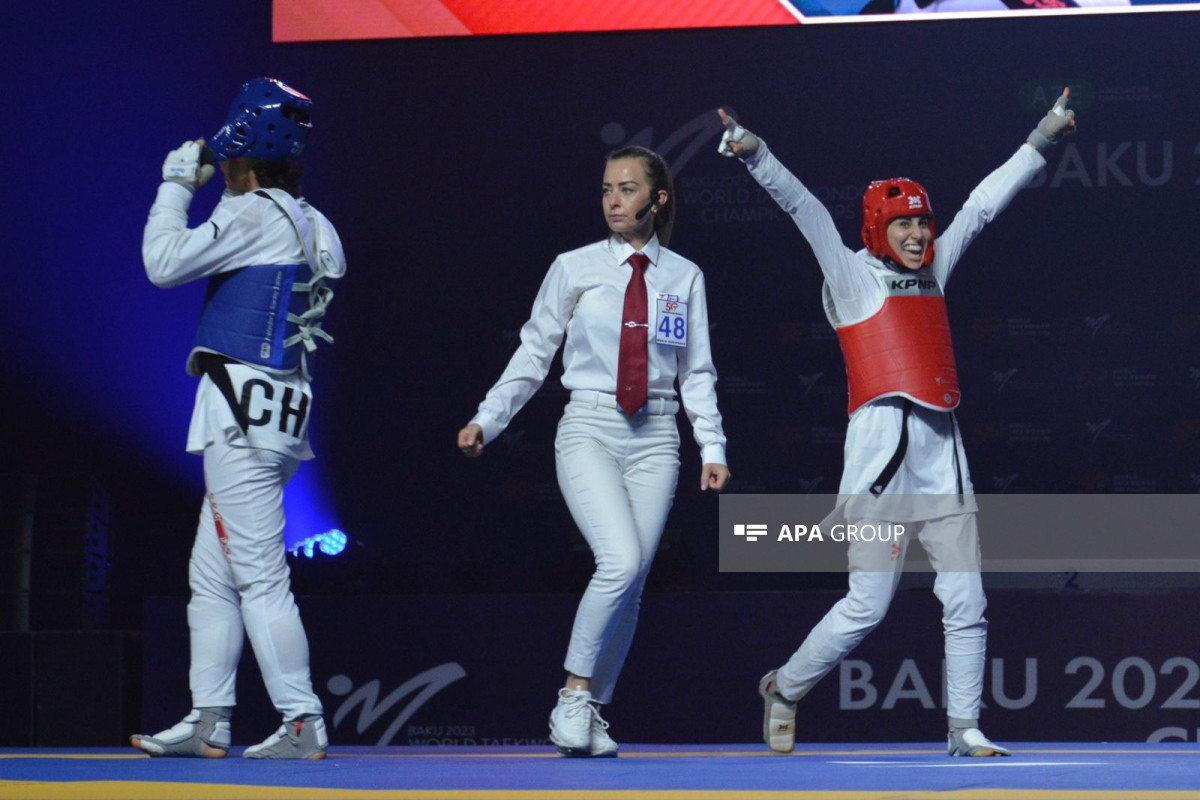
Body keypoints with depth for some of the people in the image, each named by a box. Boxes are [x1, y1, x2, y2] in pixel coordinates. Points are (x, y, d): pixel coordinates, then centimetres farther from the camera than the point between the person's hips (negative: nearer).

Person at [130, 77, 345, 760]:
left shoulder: (255, 214, -11)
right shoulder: (316, 228, 15)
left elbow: (164, 262, -11)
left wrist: (177, 184, 2)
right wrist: (207, 193, 25)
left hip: (242, 413, -9)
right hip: (281, 417, 9)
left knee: (259, 574, -11)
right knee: (212, 574, 14)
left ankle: (303, 722, -13)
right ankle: (209, 721, 16)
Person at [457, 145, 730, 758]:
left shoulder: (684, 277, 8)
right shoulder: (574, 269, 3)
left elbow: (697, 372, 11)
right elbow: (534, 354, 8)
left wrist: (712, 447, 2)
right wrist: (486, 421, 1)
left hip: (654, 437, 2)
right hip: (590, 430, -2)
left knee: (631, 582, -2)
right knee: (621, 562, -21)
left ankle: (592, 711, 12)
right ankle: (573, 695, -6)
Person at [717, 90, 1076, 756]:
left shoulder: (933, 269, 20)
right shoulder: (853, 274, 5)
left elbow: (982, 205, 25)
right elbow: (805, 210, -7)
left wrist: (1041, 140, 29)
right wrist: (754, 155, -19)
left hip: (943, 457, 6)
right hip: (881, 448, -6)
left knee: (965, 601, 0)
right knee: (867, 607, -7)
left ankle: (964, 727, 8)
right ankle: (785, 688, 13)